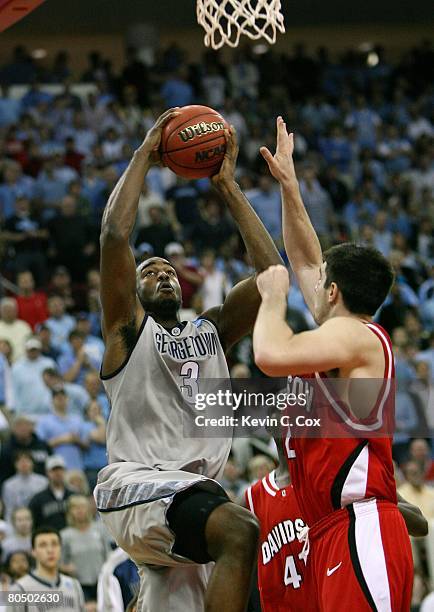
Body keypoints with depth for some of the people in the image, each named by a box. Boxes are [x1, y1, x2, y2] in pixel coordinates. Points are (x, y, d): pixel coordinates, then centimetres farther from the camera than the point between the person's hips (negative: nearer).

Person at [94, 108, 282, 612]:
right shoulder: (128, 328, 10)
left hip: (190, 494, 7)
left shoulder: (211, 331, 24)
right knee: (239, 531, -32)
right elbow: (114, 235, -3)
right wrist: (144, 154, 4)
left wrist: (228, 187, 15)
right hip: (137, 485, -7)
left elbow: (270, 273, 14)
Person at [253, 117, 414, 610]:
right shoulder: (343, 337, 20)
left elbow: (271, 356, -25)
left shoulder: (354, 335, -8)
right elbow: (305, 261, 33)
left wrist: (273, 297, -5)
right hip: (335, 533, 10)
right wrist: (288, 185, 33)